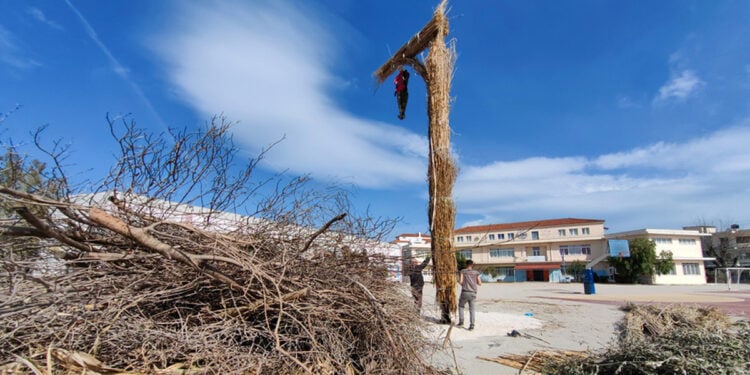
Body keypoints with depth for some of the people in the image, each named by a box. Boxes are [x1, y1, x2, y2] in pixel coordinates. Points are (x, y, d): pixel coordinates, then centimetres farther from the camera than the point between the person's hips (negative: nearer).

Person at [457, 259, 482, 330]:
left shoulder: (462, 271, 2)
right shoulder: (476, 272, 7)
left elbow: (460, 281, -8)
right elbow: (480, 283, 4)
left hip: (465, 292, -1)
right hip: (473, 293, 1)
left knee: (461, 306, 20)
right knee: (471, 309, 8)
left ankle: (461, 321, 11)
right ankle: (471, 324, -5)